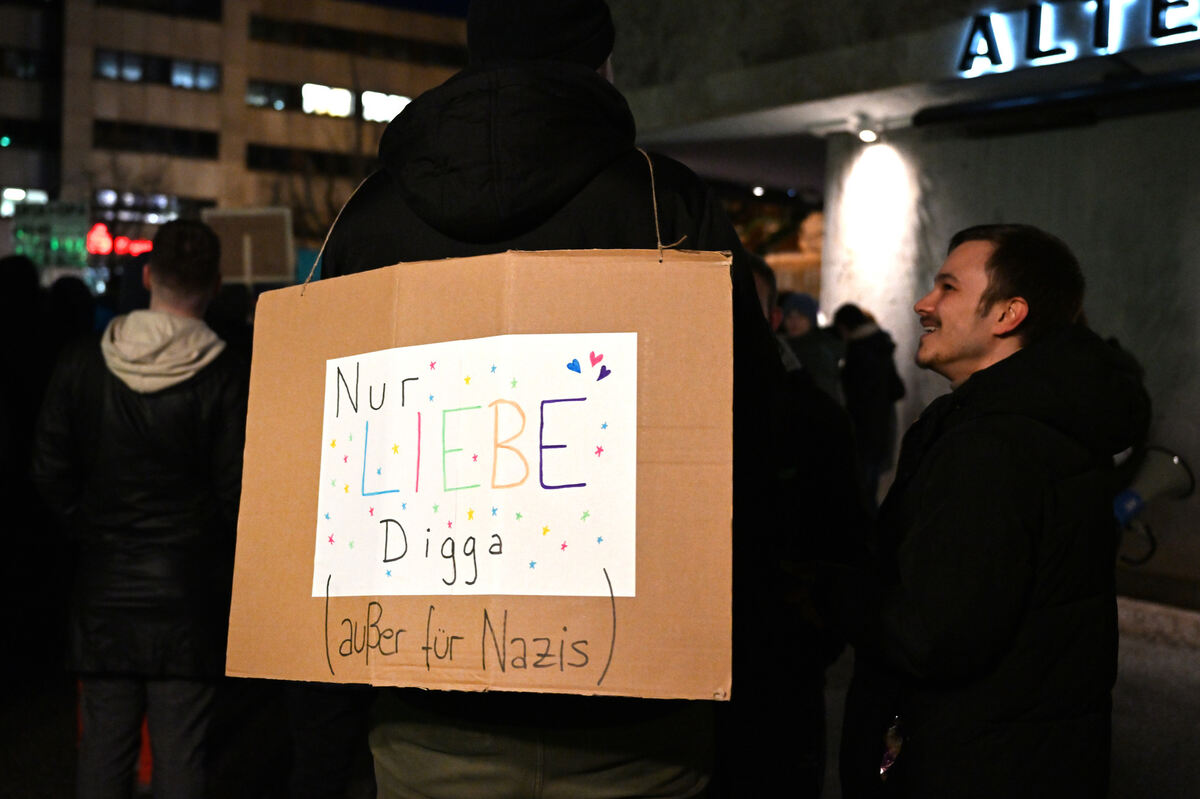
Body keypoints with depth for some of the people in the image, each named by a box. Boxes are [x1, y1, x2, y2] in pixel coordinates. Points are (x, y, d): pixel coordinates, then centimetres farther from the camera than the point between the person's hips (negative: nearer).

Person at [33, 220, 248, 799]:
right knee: (180, 753, 3)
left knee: (104, 742, 11)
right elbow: (236, 491, -9)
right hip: (189, 593, -2)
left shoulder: (80, 364, -1)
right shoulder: (224, 378, -11)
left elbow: (50, 473, 2)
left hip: (104, 589, 3)